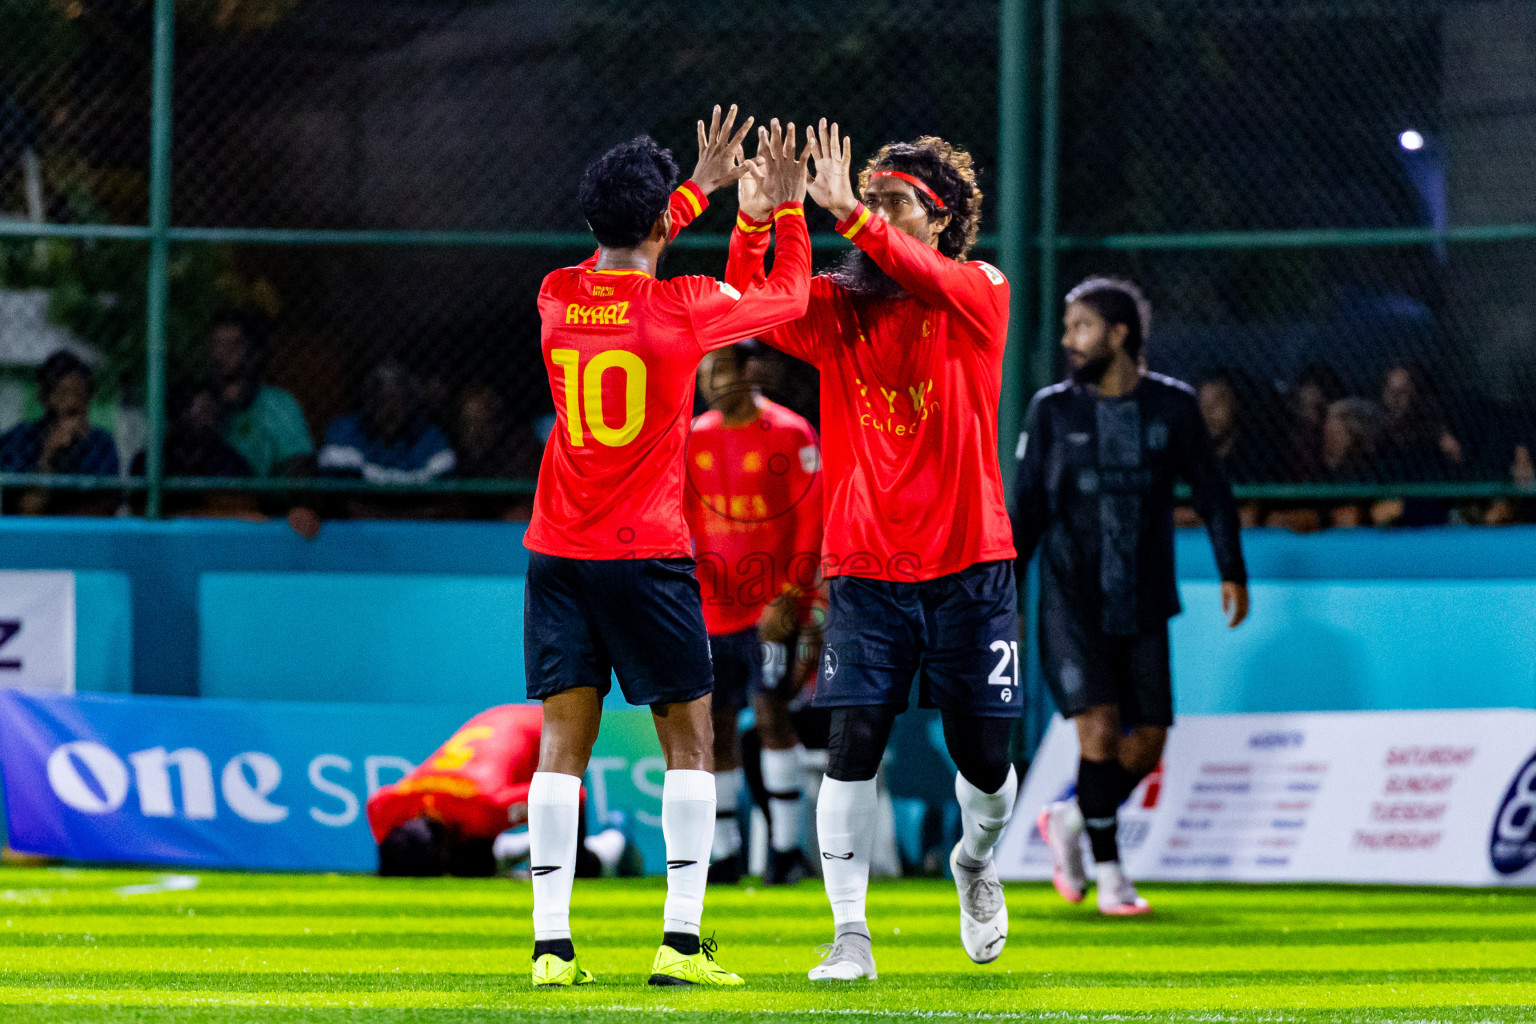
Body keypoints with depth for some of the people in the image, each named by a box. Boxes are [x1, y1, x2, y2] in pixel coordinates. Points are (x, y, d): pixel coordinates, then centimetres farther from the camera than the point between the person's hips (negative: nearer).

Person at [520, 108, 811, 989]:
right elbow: (788, 295, 8)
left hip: (558, 552, 4)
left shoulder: (559, 296, 3)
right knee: (690, 740, 6)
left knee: (564, 741, 4)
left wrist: (702, 188, 33)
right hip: (646, 553, -4)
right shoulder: (681, 308, -9)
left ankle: (553, 945, -3)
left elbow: (617, 262, 28)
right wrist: (788, 207, 23)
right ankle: (681, 942, -1)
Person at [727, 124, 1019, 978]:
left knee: (985, 759, 5)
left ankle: (977, 860, 37)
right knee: (855, 744, -10)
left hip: (969, 562, -1)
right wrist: (755, 221, -27)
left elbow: (932, 281, -25)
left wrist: (851, 214, -39)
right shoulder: (840, 306, 4)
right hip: (867, 566, 1)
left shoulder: (981, 293, -3)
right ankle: (850, 935, -5)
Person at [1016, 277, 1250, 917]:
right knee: (1099, 728, -14)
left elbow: (1210, 491, 8)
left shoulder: (1172, 405, 2)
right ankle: (1110, 875, -3)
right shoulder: (1052, 410, 1)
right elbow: (1026, 508, 5)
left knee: (1147, 742, 1)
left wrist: (1232, 571, 1)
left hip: (1143, 608, 2)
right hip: (1072, 604, -2)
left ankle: (1068, 820, 27)